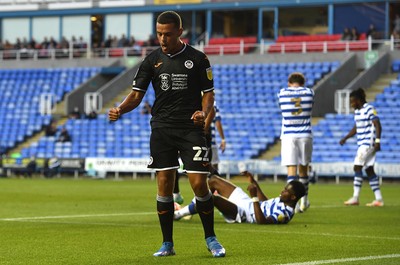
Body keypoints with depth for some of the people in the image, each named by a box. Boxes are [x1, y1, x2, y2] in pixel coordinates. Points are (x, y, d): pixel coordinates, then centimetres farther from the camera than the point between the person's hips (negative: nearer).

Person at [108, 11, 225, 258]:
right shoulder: (152, 59, 7)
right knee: (164, 186, 1)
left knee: (199, 184, -9)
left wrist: (204, 112, -18)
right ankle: (167, 244, 10)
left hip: (191, 128, -2)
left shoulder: (197, 58, 0)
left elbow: (209, 93, 3)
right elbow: (137, 94, 5)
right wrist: (120, 110, -14)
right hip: (161, 128, 2)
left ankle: (211, 239, 9)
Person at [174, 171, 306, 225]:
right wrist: (254, 183, 21)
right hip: (246, 201, 11)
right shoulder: (283, 200, 3)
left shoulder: (285, 212, -28)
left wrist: (255, 197, -40)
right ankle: (191, 208, 23)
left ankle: (178, 214, -11)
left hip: (241, 213, -11)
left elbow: (262, 221, -39)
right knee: (213, 180, 16)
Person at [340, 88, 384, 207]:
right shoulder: (357, 111, 15)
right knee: (369, 170, 6)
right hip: (362, 143, 9)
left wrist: (377, 141, -23)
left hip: (368, 143, -9)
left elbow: (377, 125, -16)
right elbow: (355, 128, 24)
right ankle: (378, 199, 7)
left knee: (357, 167, -11)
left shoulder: (369, 109, -12)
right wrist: (345, 138, 14)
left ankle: (355, 198, -10)